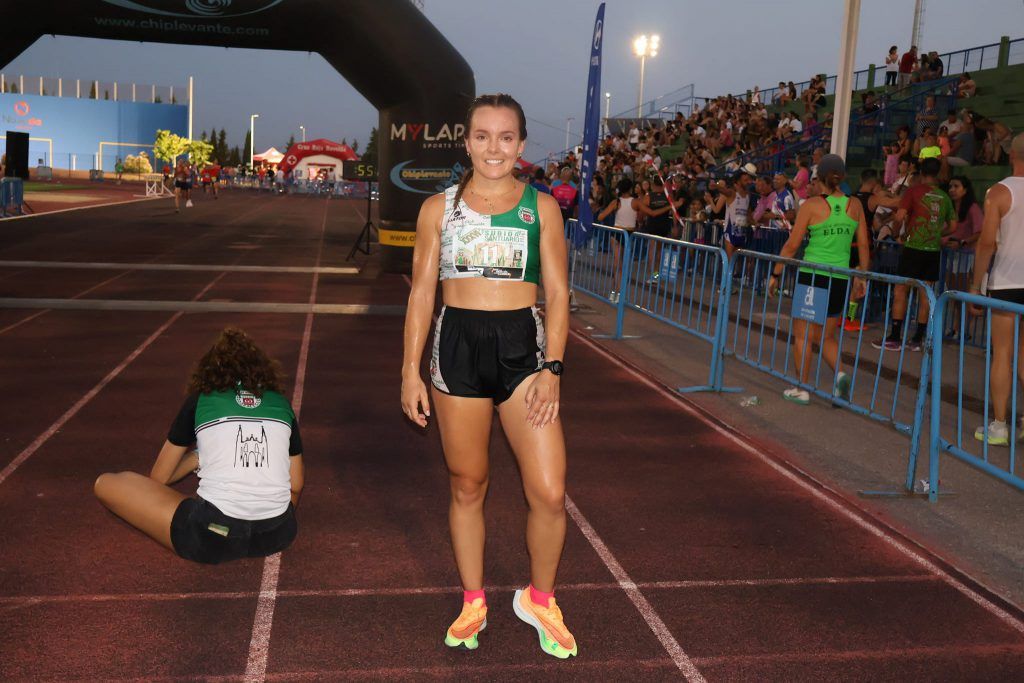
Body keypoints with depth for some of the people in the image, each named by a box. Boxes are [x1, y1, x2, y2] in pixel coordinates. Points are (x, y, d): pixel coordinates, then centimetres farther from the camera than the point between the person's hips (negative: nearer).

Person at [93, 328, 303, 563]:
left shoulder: (199, 400, 12)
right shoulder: (281, 403, 15)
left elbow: (158, 479, 20)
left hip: (214, 536, -3)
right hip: (279, 535, 3)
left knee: (106, 484, 14)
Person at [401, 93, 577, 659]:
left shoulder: (541, 207, 3)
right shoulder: (439, 208, 4)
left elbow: (557, 293, 3)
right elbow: (421, 293, 6)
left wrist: (552, 368, -7)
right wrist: (410, 372, 1)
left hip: (523, 348, 0)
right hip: (456, 347, 1)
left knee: (549, 493, -6)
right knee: (467, 487, 11)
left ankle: (539, 599, 20)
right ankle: (473, 604, 30)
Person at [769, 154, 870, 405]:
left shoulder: (812, 205, -7)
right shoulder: (855, 205, 4)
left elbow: (792, 245, -6)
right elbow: (863, 246, 7)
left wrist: (776, 274, 3)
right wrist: (862, 277, 18)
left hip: (812, 275, -4)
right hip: (841, 279, 4)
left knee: (803, 335, 7)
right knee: (826, 336, 17)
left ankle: (802, 389, 10)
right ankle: (840, 373, -6)